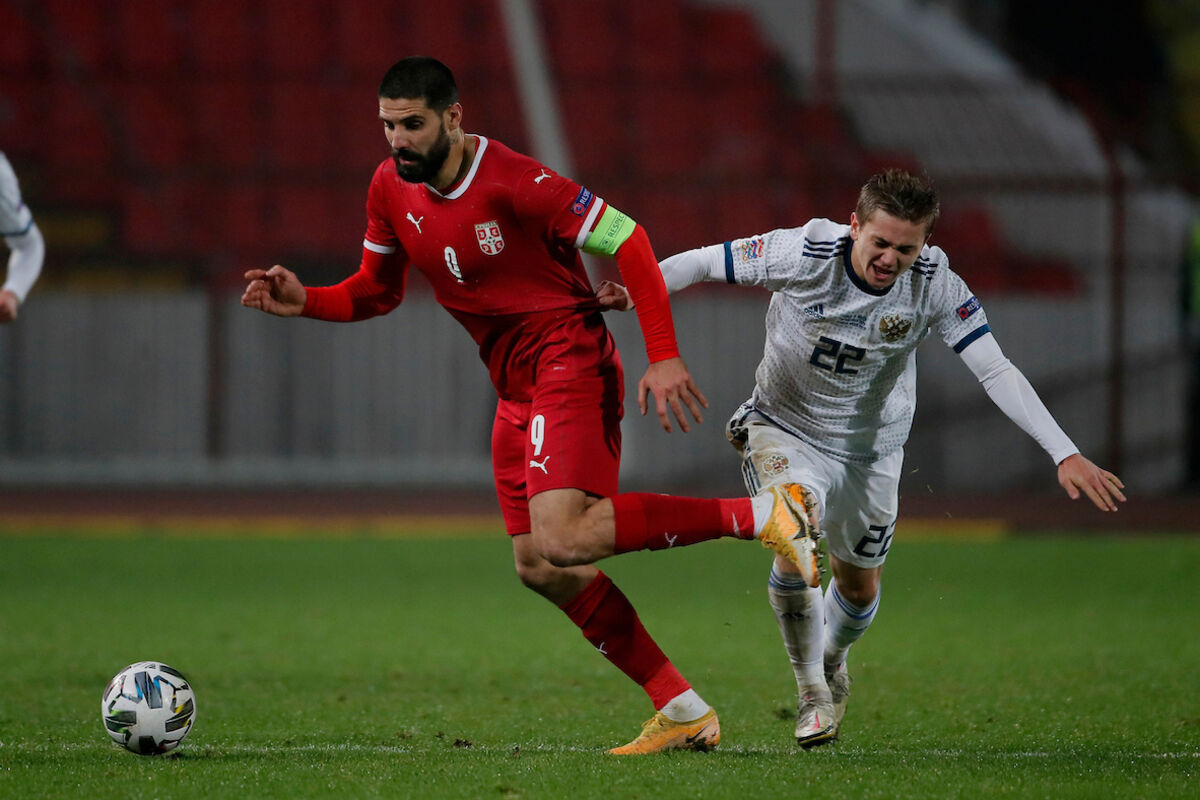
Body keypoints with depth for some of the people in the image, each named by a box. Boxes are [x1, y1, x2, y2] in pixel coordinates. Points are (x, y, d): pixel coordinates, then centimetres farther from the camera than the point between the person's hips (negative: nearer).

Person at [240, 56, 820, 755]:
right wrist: (303, 301, -3)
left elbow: (627, 241, -17)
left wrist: (665, 357, -21)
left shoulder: (514, 182, -20)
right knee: (540, 569, 8)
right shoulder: (392, 190, 3)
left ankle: (758, 515, -19)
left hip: (571, 363, -9)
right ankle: (683, 712, 13)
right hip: (517, 390, 9)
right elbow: (377, 293, 16)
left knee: (561, 540, -27)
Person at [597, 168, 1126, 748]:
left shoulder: (935, 286, -22)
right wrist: (636, 290, -37)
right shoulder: (805, 254, -27)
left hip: (871, 449, 3)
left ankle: (831, 661, 52)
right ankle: (812, 696, -7)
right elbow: (702, 263, -18)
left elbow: (996, 372, -21)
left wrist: (1065, 454, -28)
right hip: (784, 427, -3)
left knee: (859, 587, 15)